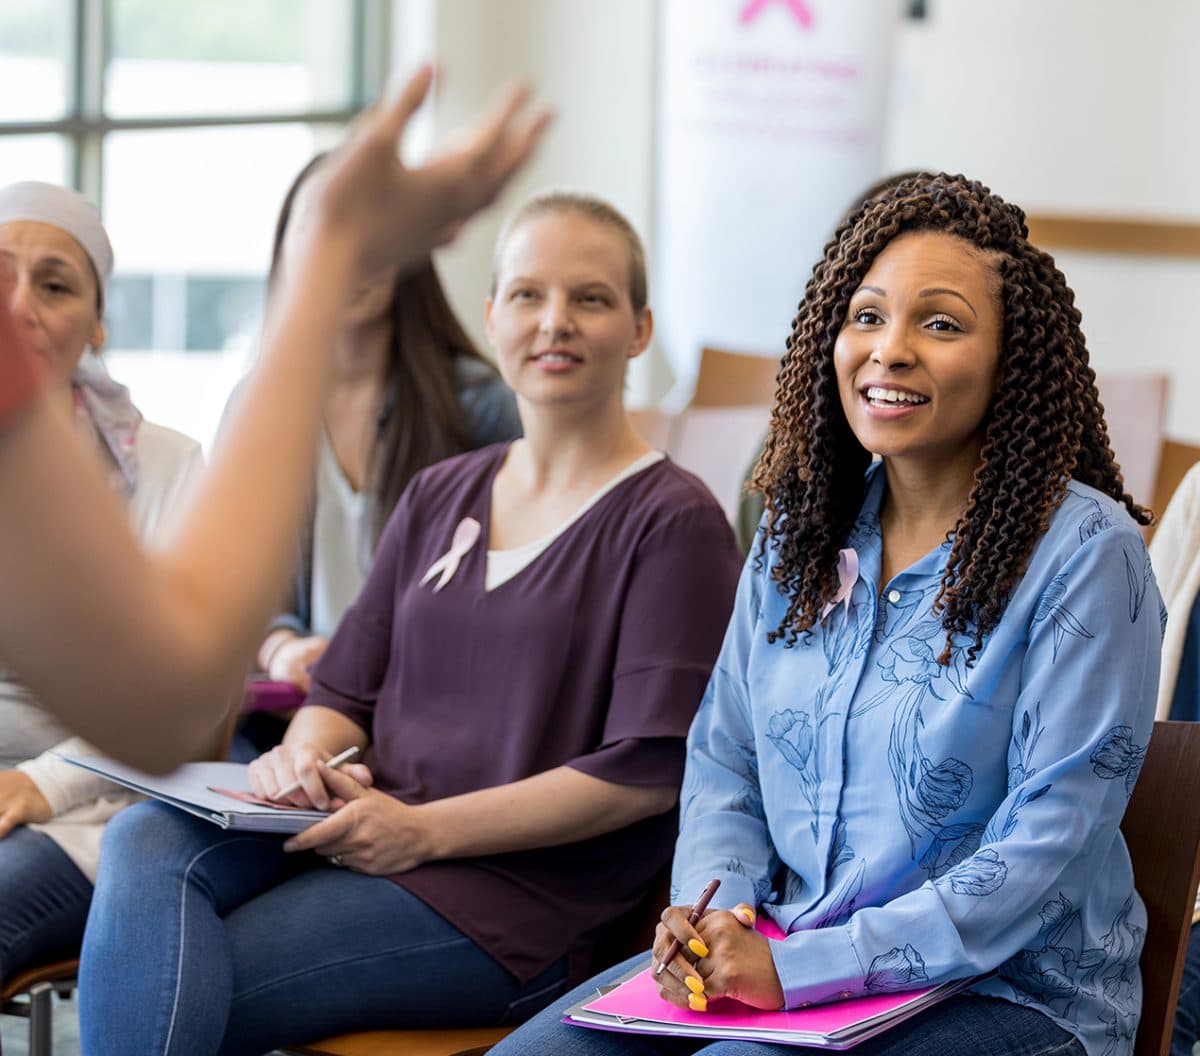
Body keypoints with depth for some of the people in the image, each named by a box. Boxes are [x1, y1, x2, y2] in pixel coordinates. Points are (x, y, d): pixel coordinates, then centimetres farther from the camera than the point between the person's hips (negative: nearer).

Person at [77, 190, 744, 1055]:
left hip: (511, 892, -6)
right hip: (355, 830, 6)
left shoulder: (673, 523, -1)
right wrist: (303, 754, -4)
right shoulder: (439, 497, 22)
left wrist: (424, 829, -15)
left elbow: (650, 770, -10)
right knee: (146, 839, -27)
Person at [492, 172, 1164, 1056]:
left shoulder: (1083, 554, -12)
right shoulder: (801, 534, 8)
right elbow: (725, 761, 14)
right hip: (780, 953, 6)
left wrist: (804, 968, -20)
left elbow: (1049, 842, -16)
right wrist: (711, 910, -8)